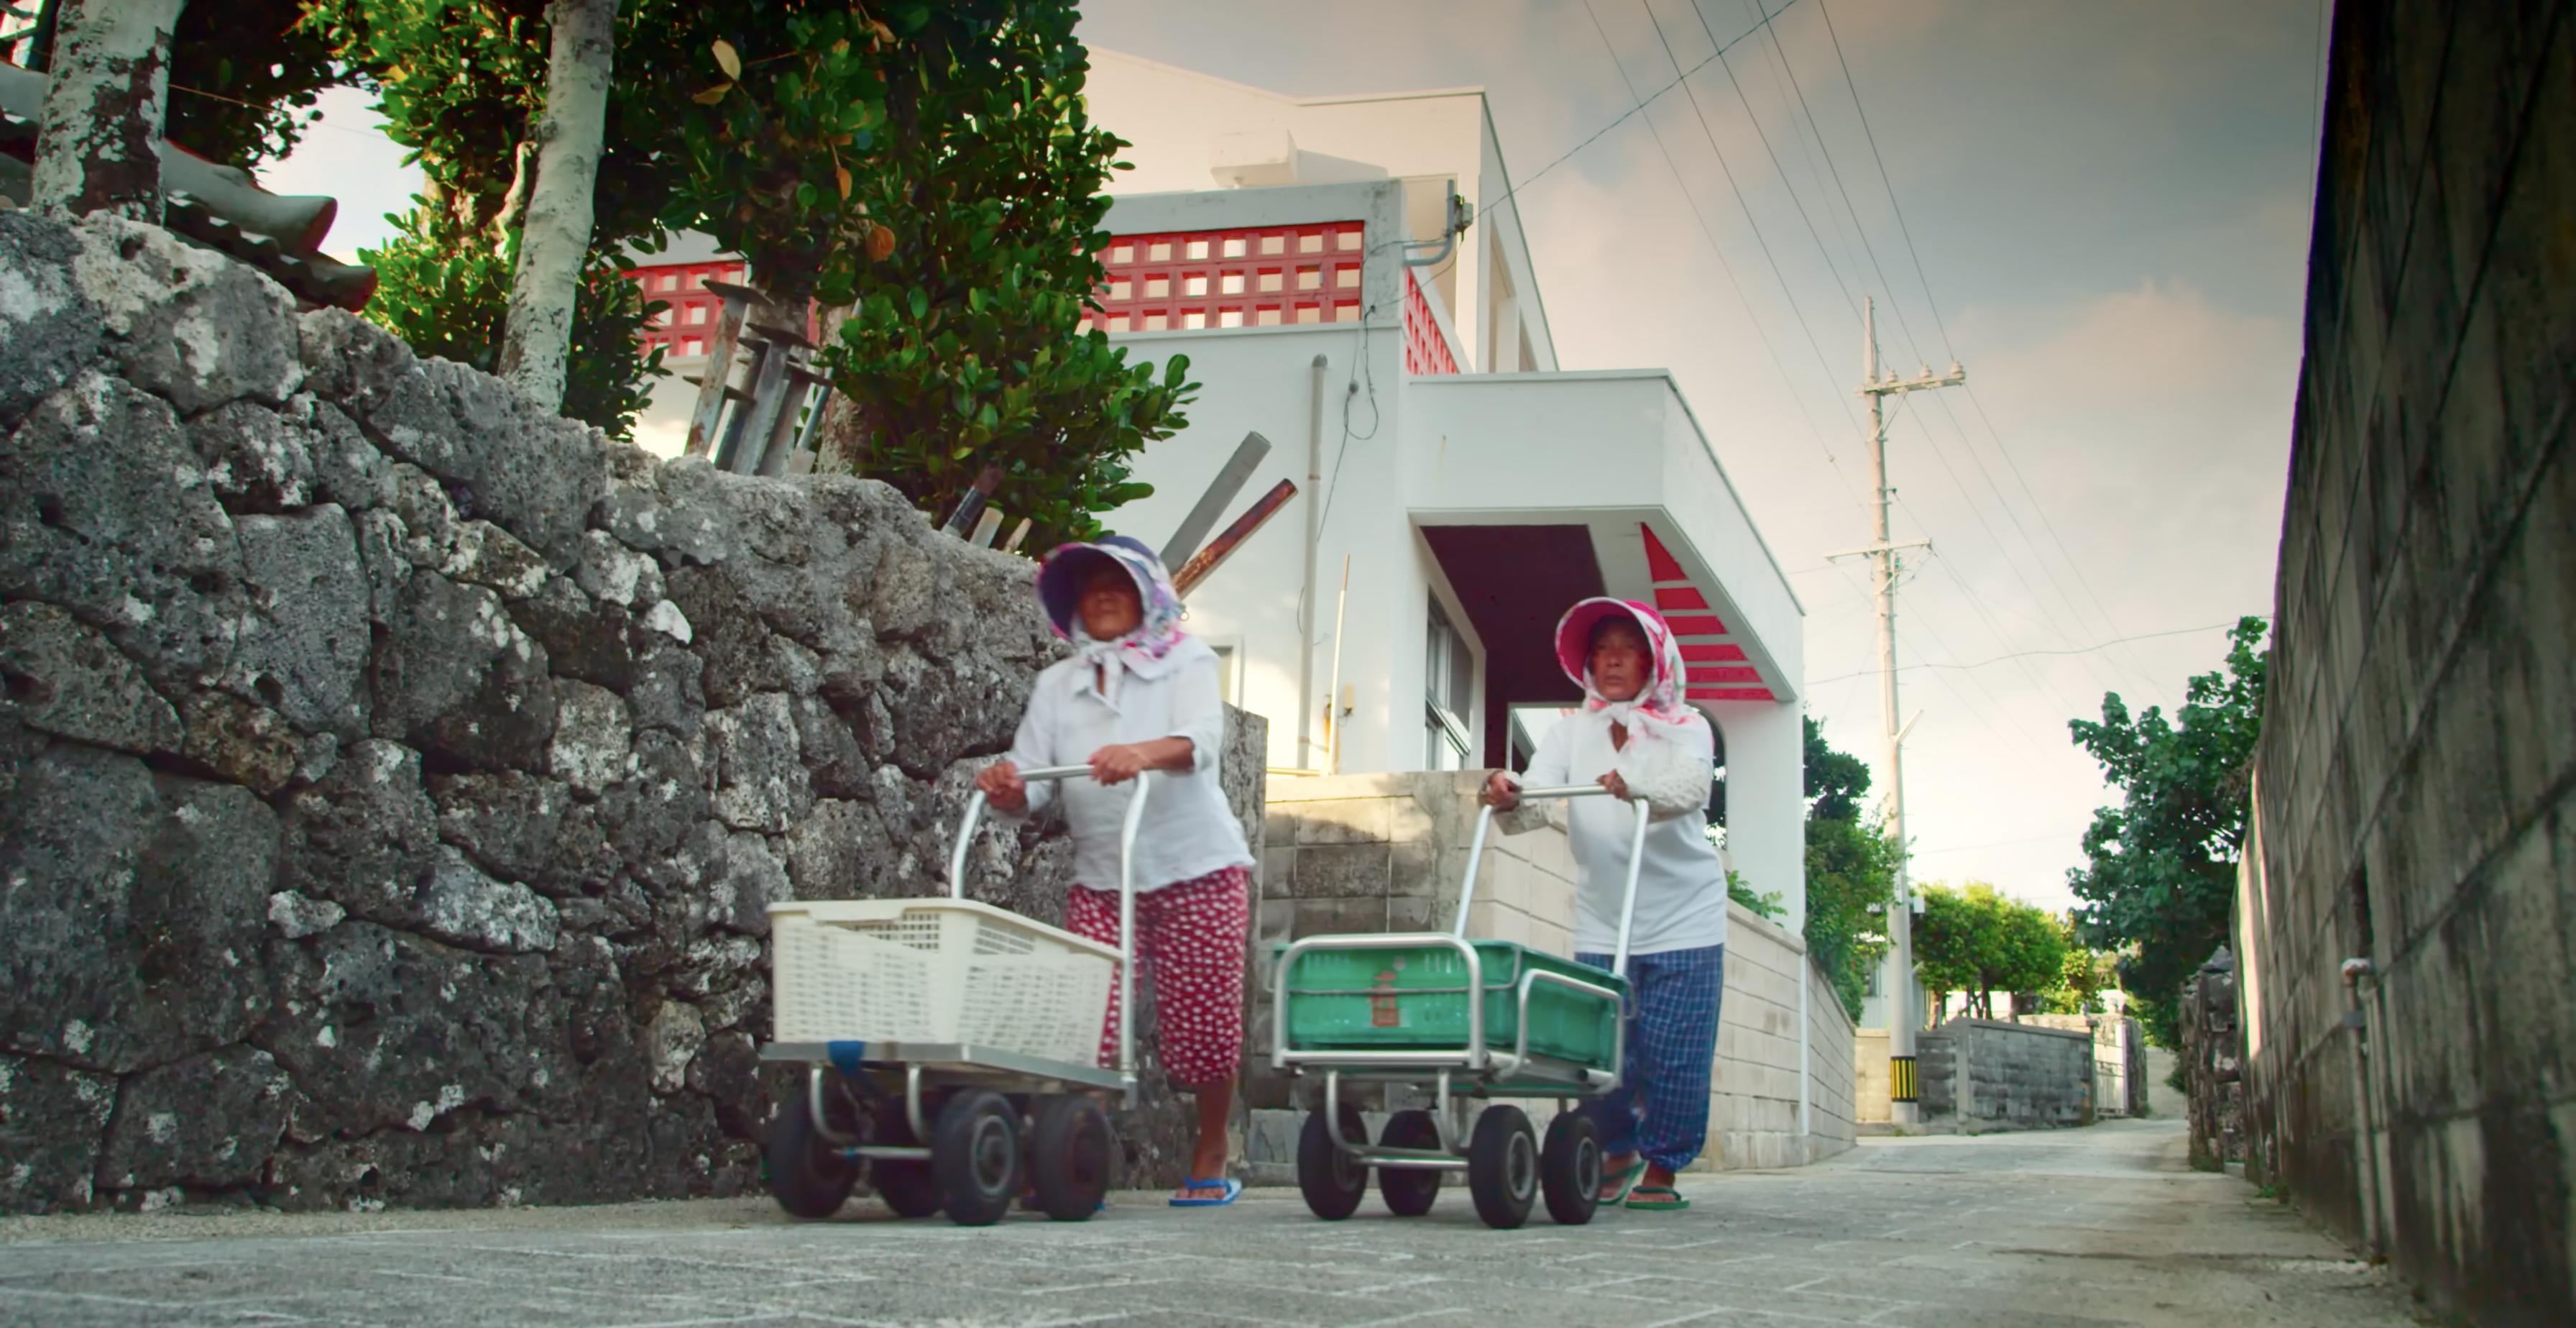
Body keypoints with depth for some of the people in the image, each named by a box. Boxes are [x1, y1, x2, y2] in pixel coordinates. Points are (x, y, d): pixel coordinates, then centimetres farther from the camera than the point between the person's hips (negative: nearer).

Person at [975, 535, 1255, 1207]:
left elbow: (1200, 739, -19)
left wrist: (1143, 753, -41)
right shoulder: (1058, 684, 11)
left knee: (1202, 1019, 2)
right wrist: (1007, 788, -22)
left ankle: (1211, 1160, 20)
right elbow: (1032, 784, 3)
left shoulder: (1185, 661, 2)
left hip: (1196, 869, -2)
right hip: (1101, 879, 3)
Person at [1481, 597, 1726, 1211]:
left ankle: (1662, 1167, 15)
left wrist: (1635, 785, -43)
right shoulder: (1573, 730, 6)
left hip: (1684, 921, -2)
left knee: (1672, 1051, -4)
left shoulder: (1686, 728, -1)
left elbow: (1691, 786, -24)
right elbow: (1532, 807, -9)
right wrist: (1508, 797, -32)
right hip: (1600, 925, 2)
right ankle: (1617, 1152, 25)